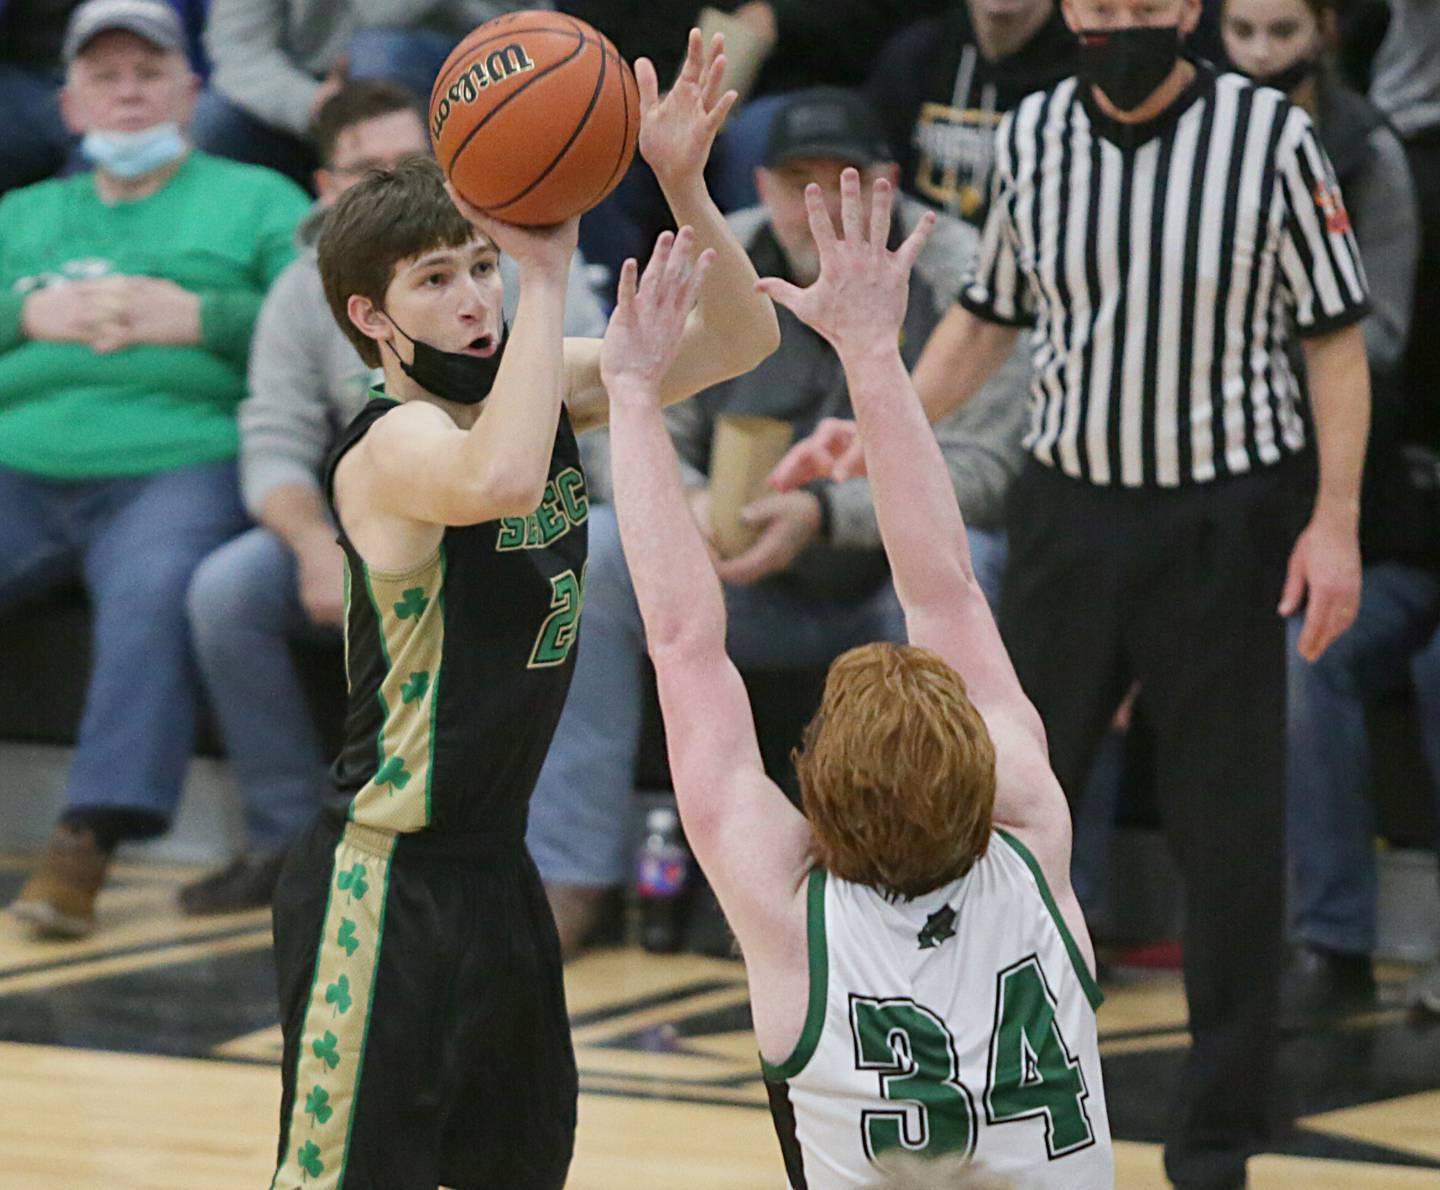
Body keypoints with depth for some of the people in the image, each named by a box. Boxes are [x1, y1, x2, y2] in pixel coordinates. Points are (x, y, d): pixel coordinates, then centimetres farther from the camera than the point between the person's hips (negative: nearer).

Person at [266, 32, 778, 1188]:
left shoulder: (539, 383, 4)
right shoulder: (394, 443, -20)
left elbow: (738, 340, 3)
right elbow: (499, 482, -44)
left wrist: (683, 183, -14)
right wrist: (547, 268, -38)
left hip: (494, 866, 9)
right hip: (386, 885, -9)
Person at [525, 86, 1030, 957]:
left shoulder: (958, 273, -12)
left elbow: (979, 466, -19)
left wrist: (824, 514, -32)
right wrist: (691, 505, -23)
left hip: (899, 568, -4)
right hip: (753, 591, 4)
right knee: (595, 550, -19)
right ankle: (571, 878, -17)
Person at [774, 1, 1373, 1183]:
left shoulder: (1270, 134, -9)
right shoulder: (1032, 137, 1)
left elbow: (1334, 338, -5)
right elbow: (988, 315, 13)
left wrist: (1335, 521, -11)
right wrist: (886, 429, 2)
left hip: (1225, 514, -3)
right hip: (1070, 506, 3)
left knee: (1230, 834, 1)